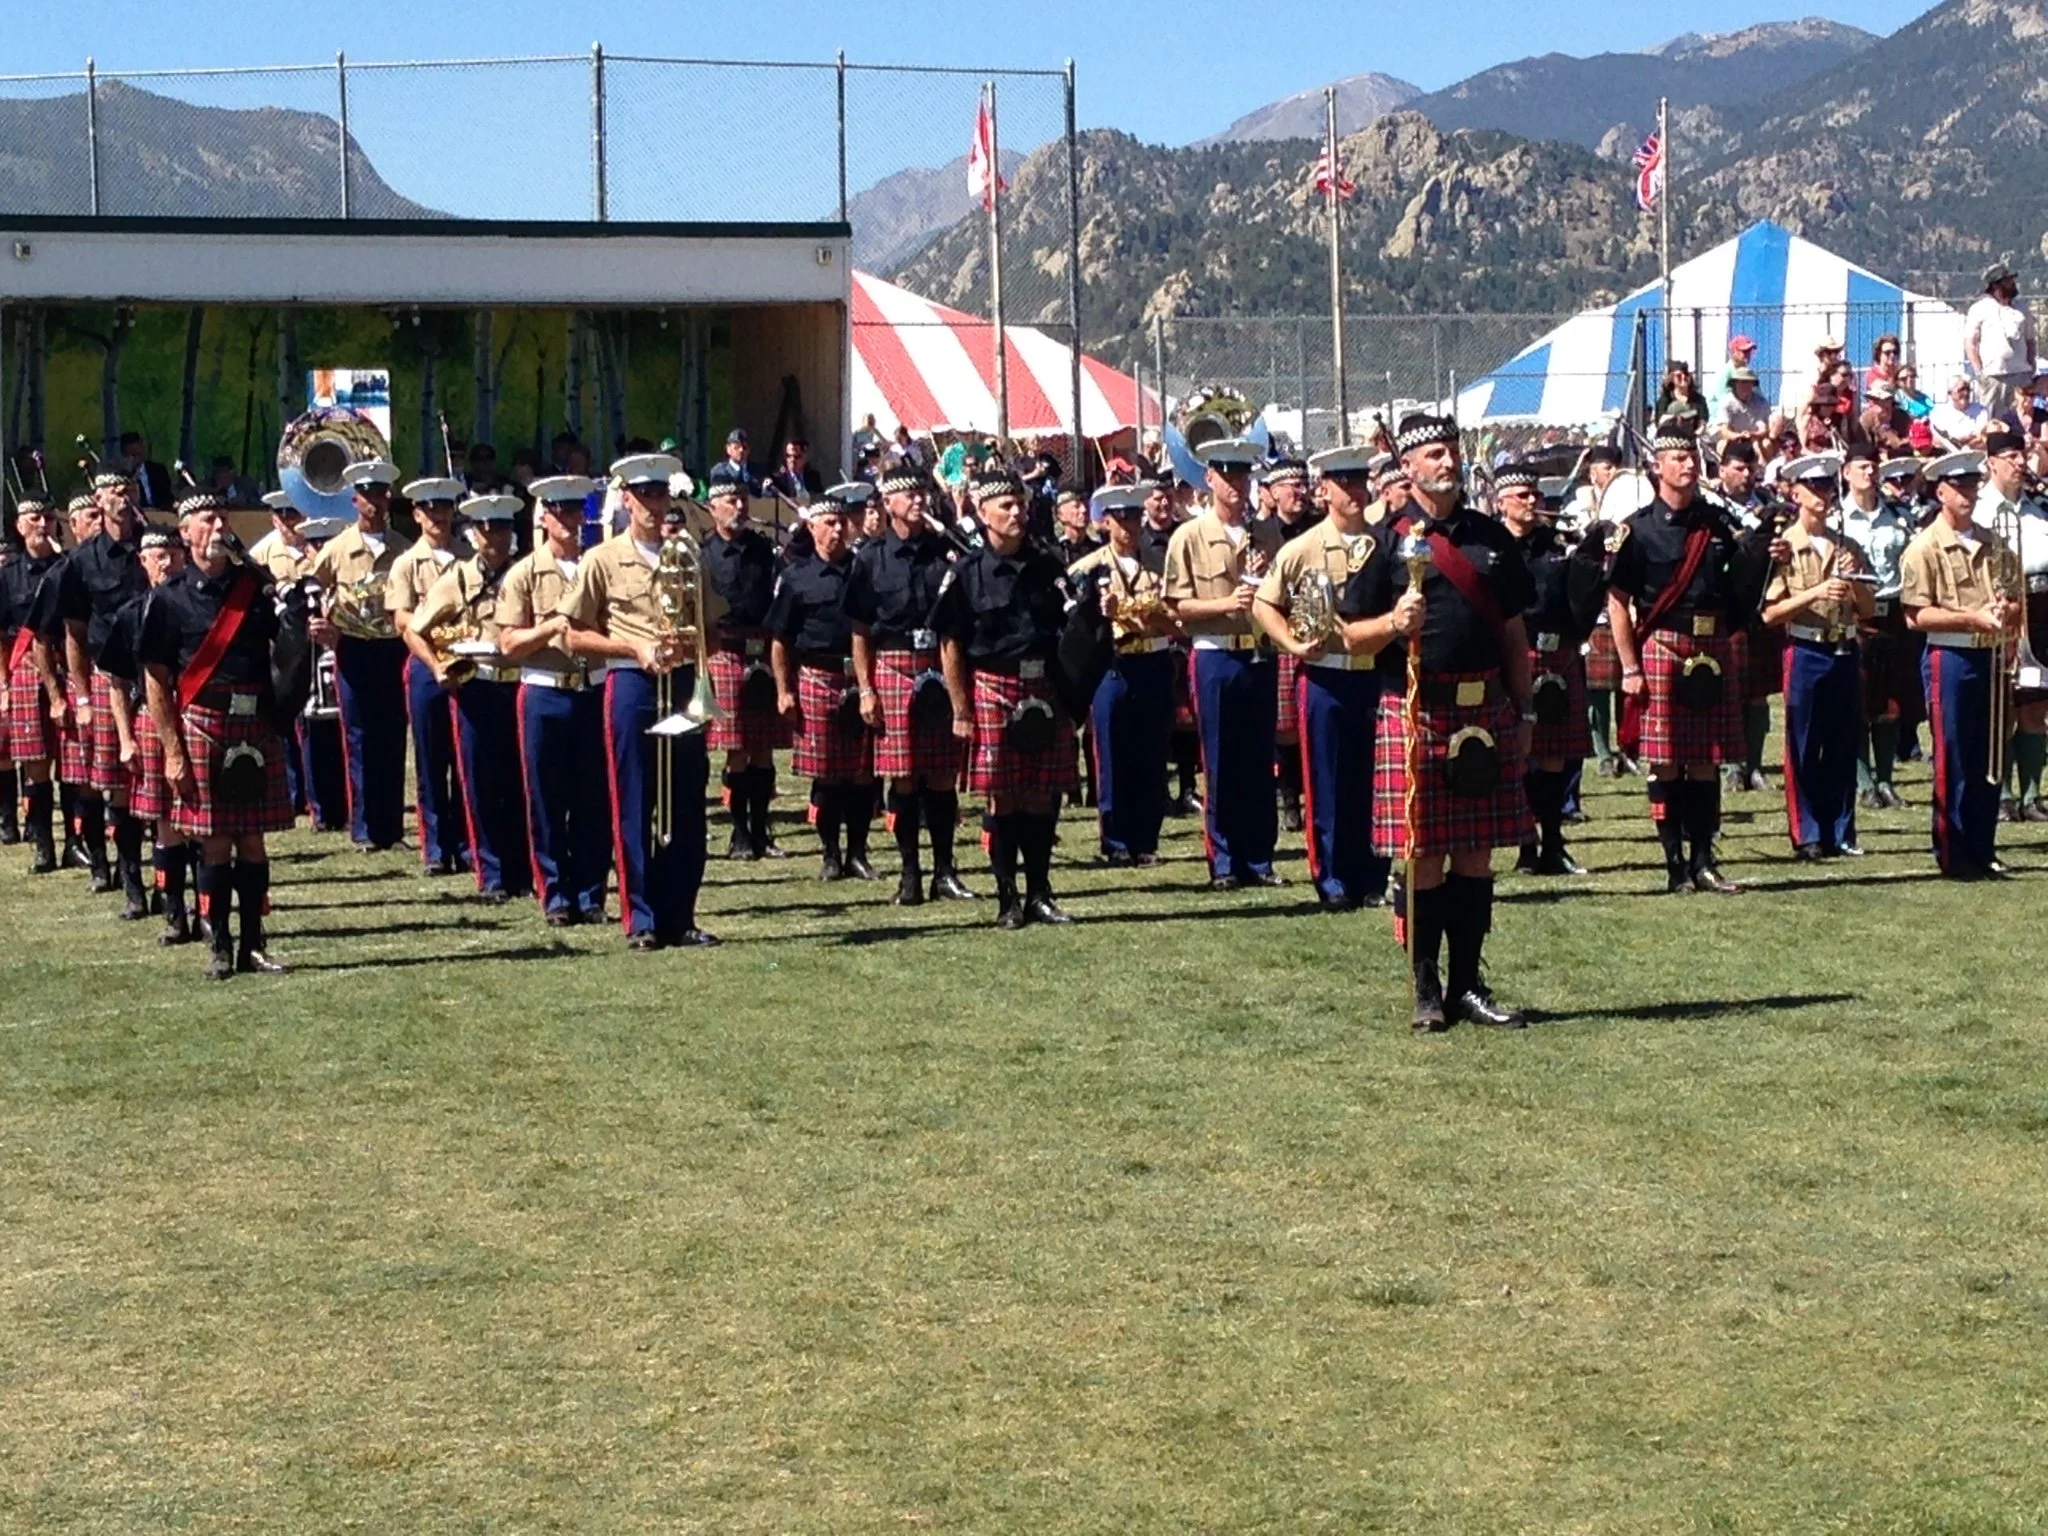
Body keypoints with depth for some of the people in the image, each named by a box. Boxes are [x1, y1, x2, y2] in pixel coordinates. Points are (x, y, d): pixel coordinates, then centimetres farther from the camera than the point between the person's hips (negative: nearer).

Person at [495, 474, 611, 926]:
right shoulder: (523, 575, 1)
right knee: (547, 802, 2)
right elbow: (508, 644, -3)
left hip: (594, 692, 2)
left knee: (595, 802, 4)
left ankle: (590, 894, 12)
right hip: (545, 696, -2)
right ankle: (556, 896, 9)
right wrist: (551, 627, -17)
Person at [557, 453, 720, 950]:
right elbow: (575, 638, 1)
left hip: (684, 685, 3)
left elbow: (714, 631, 15)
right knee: (635, 807, -1)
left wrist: (691, 643, -7)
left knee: (687, 806, 3)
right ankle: (641, 920, 4)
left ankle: (680, 917, 10)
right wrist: (635, 649, -11)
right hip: (632, 686, -3)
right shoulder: (602, 560, 2)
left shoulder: (687, 556, 12)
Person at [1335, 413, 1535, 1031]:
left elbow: (1514, 636, 16)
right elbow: (1352, 636, 0)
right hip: (1415, 713, -4)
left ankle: (1468, 984, 15)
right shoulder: (1388, 543, 0)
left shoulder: (1492, 538, 12)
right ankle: (1427, 992, 5)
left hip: (1487, 712, 4)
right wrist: (1394, 623, -20)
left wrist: (1524, 715, 12)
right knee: (1423, 856, -2)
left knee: (1478, 853, 7)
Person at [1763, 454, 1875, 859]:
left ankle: (1840, 833, 14)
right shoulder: (1783, 547, -2)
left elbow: (1869, 609, 13)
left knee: (1843, 748, 7)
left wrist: (1853, 582, -6)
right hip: (1806, 654, -4)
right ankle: (1807, 836, 5)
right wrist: (1816, 592, -20)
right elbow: (1770, 612, -9)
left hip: (1846, 653, 4)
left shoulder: (1848, 547, 12)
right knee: (1804, 750, 0)